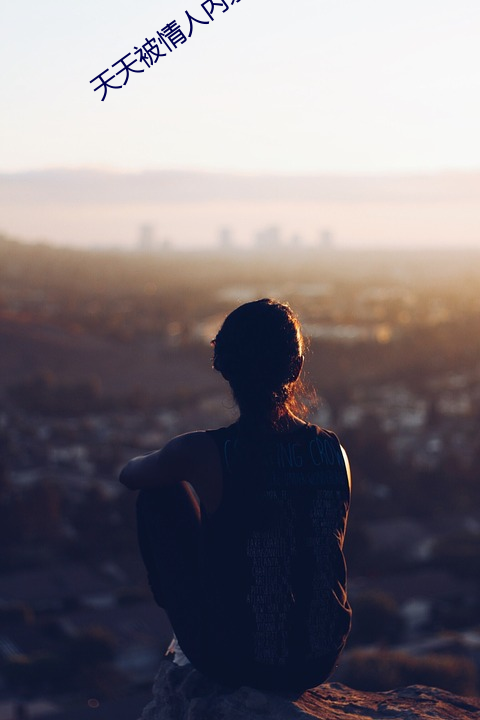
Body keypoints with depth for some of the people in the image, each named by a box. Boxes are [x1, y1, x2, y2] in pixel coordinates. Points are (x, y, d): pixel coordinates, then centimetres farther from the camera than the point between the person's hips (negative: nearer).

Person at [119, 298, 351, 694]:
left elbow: (129, 474, 5)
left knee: (163, 493, 13)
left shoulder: (202, 452, -18)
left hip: (229, 661, -3)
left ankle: (178, 612, 34)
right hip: (318, 664, 4)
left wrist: (173, 464, 28)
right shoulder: (334, 451, -7)